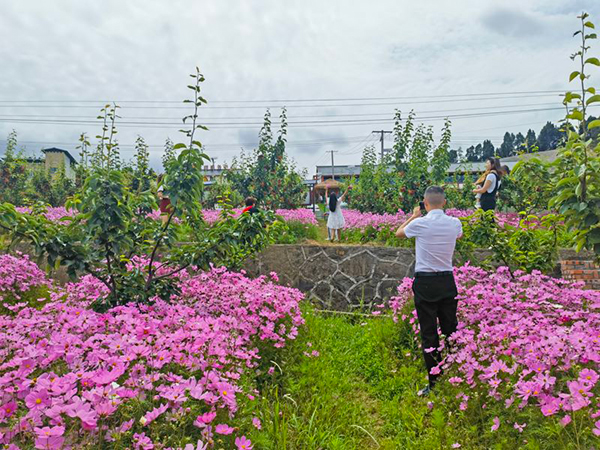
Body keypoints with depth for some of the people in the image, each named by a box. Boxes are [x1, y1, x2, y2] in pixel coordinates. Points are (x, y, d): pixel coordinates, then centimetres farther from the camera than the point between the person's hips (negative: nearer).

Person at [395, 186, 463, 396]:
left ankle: (434, 384, 8)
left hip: (425, 283, -4)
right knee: (450, 331, 13)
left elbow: (399, 233, 10)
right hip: (448, 281, 4)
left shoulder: (420, 223, -11)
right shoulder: (454, 223, 0)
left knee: (429, 334, 2)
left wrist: (414, 216, 21)